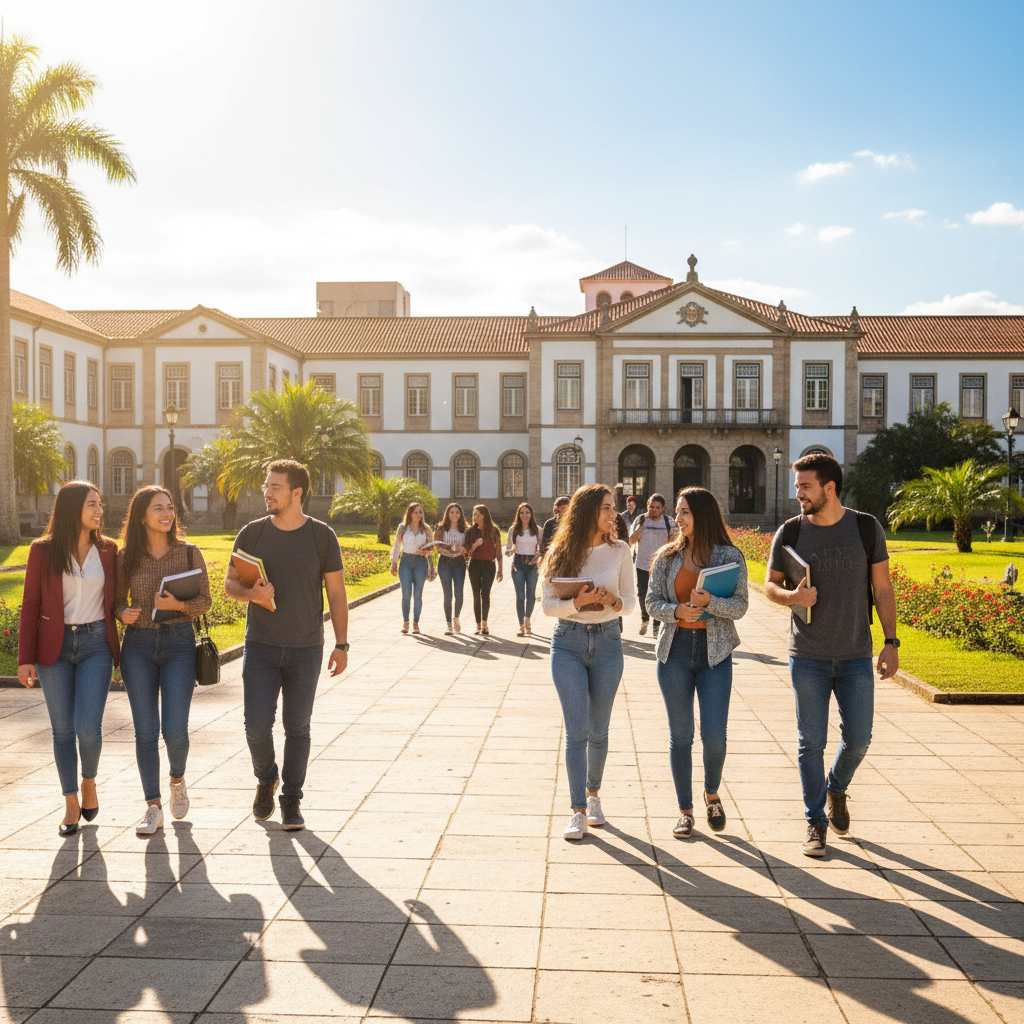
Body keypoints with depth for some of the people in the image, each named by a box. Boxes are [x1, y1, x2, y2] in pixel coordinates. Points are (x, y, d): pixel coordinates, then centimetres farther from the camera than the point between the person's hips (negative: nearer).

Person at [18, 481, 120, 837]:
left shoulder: (108, 550, 5)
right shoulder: (43, 551, -1)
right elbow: (31, 605, 1)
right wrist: (25, 658, -3)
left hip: (95, 644, 0)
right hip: (54, 647, 0)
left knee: (88, 727, -11)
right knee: (63, 730, 5)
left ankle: (89, 782, 19)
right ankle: (71, 805, 19)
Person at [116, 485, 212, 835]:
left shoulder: (189, 553, 0)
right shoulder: (126, 556, 2)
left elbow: (205, 601, 2)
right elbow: (118, 599, 11)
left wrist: (179, 605, -17)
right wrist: (123, 613, -12)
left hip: (178, 642, -1)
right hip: (138, 645, 1)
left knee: (175, 730, -7)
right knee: (145, 731, 2)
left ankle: (177, 780, 25)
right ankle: (153, 807, 14)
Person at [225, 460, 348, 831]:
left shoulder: (322, 536, -2)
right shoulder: (252, 533, 1)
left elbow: (336, 593, 2)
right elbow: (230, 584, 7)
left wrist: (341, 645, -1)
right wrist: (251, 593, -16)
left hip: (306, 649, -1)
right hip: (260, 647, 1)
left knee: (297, 728, 5)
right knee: (257, 724, -5)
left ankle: (291, 801, 20)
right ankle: (266, 780, 25)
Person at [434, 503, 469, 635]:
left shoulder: (465, 530, 6)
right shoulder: (441, 528, 4)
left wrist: (463, 550, -15)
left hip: (459, 563, 1)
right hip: (444, 563, 0)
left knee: (459, 594, -9)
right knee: (447, 595, -2)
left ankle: (456, 618, 18)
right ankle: (448, 624, 8)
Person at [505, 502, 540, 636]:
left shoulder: (537, 530, 8)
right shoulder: (513, 530, 6)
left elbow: (541, 549, 14)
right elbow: (507, 550, 7)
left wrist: (538, 556, -6)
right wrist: (511, 551, -15)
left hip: (532, 564, 1)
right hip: (518, 564, -1)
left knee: (531, 595, -1)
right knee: (520, 595, -7)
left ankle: (527, 618, 27)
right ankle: (521, 626, -1)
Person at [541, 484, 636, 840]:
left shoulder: (619, 550, 2)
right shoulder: (560, 553, -1)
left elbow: (631, 602, 6)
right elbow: (548, 604, -3)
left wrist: (613, 600, -16)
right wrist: (578, 602, -21)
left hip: (607, 641, 2)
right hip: (568, 643, -1)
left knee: (598, 730, 10)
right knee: (576, 730, -6)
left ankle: (593, 794, 32)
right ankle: (578, 811, 0)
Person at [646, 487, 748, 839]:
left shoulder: (729, 556, -1)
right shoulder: (667, 556, 6)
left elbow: (739, 607, -6)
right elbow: (652, 602, 5)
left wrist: (709, 602, -24)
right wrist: (676, 611, -15)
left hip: (714, 652, -2)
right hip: (675, 651, 2)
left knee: (714, 735, -5)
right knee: (680, 736, 6)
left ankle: (712, 794, 25)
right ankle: (685, 811, 19)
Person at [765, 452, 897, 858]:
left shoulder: (867, 528, -2)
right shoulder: (790, 532, -2)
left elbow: (882, 588, 3)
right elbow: (770, 585, 4)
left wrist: (891, 642, -2)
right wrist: (790, 596, -19)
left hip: (856, 656, 0)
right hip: (807, 657, 0)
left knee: (858, 738, 4)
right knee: (811, 742, 3)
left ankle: (836, 790, 35)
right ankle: (816, 823, 17)